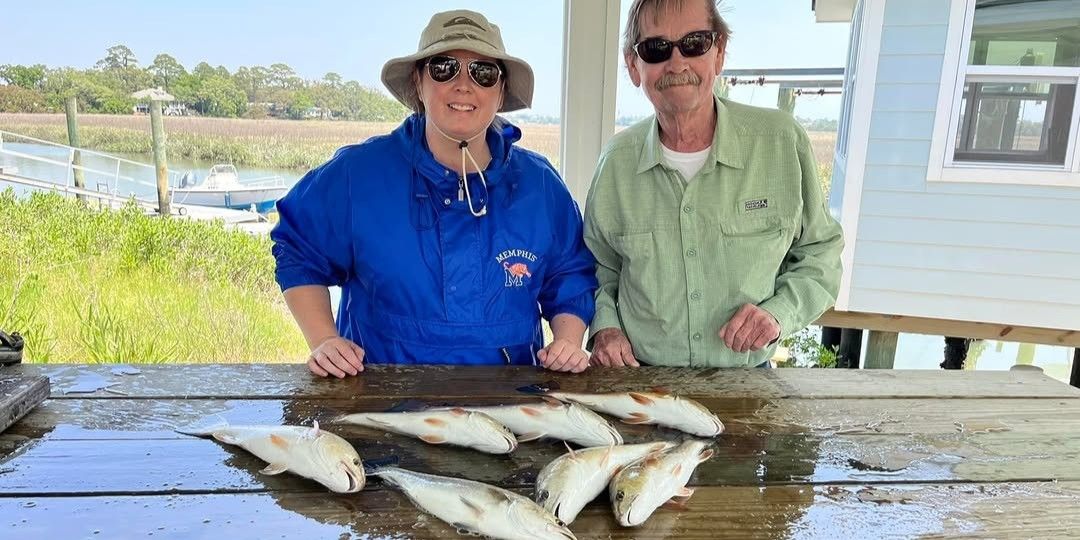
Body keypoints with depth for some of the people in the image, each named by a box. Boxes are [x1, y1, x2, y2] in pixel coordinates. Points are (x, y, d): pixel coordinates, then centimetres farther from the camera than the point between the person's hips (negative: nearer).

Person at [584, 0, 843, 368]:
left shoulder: (782, 141, -7)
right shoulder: (616, 161, -5)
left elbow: (820, 254, 5)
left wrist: (778, 313, -12)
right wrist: (605, 327, -8)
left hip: (745, 379, -1)